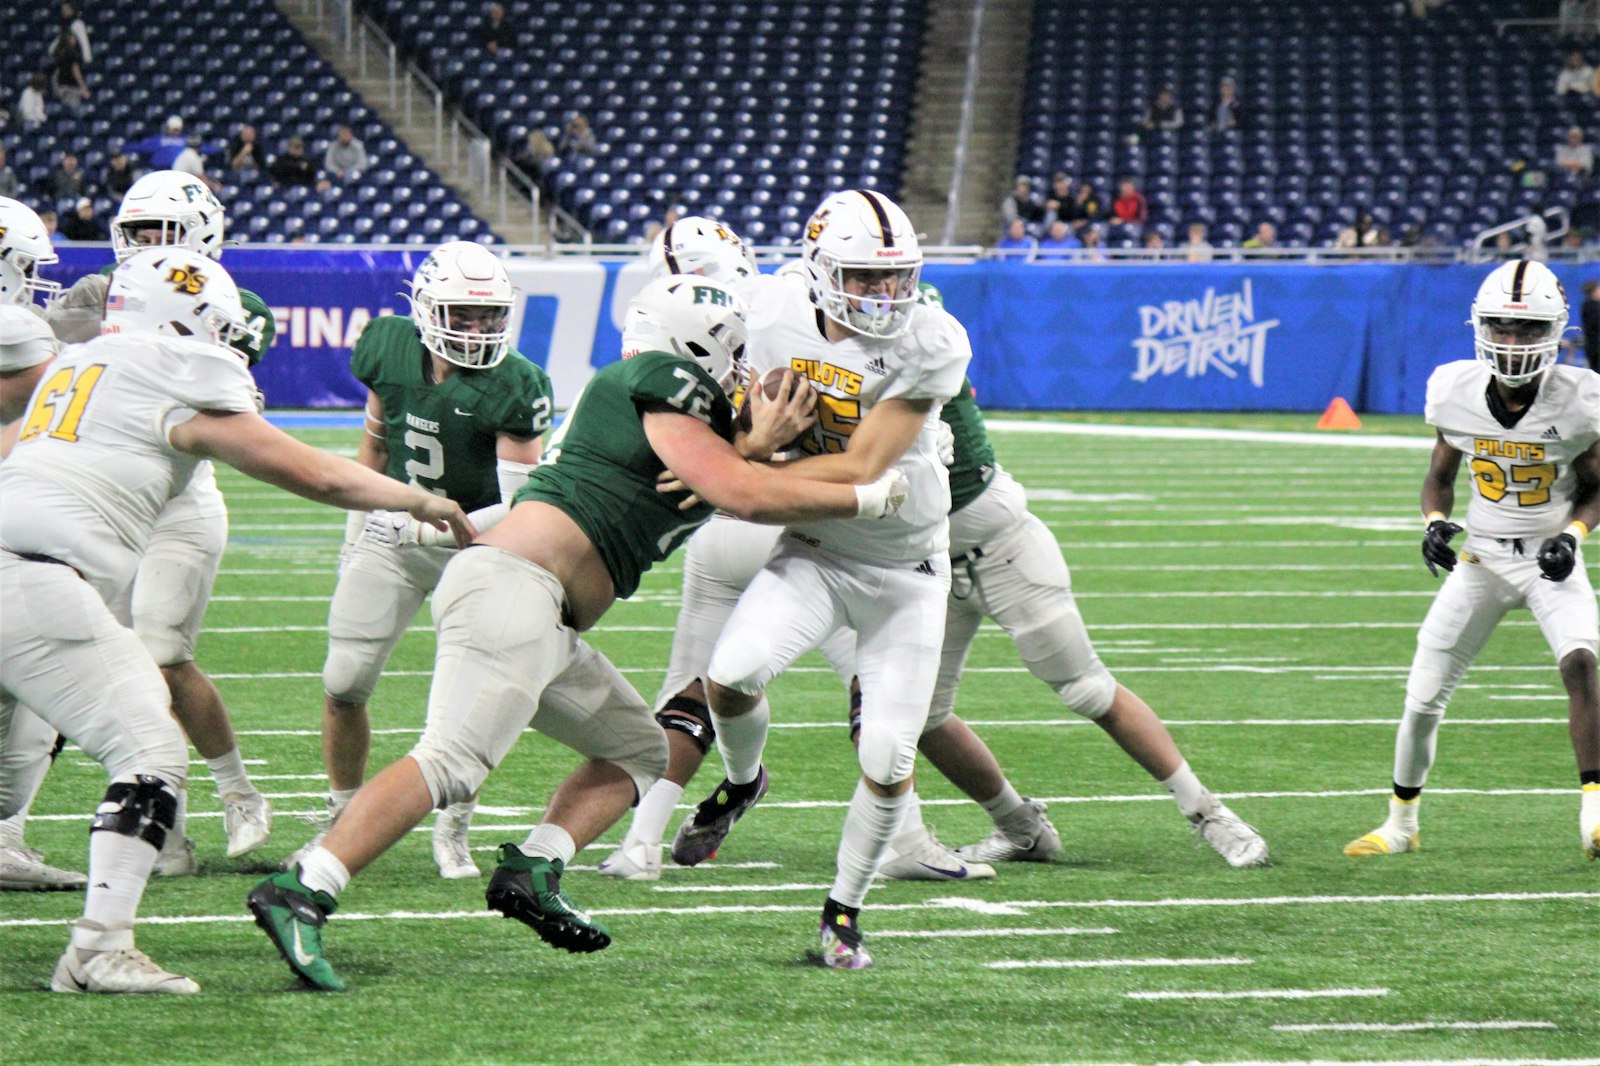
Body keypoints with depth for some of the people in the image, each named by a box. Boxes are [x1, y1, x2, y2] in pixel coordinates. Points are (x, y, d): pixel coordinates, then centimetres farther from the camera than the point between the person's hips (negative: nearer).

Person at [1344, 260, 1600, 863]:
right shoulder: (1458, 393, -10)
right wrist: (1435, 522, -13)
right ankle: (1400, 824, 20)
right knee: (1423, 699, -1)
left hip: (1551, 561, -2)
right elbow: (1440, 476, 7)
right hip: (1482, 558, 2)